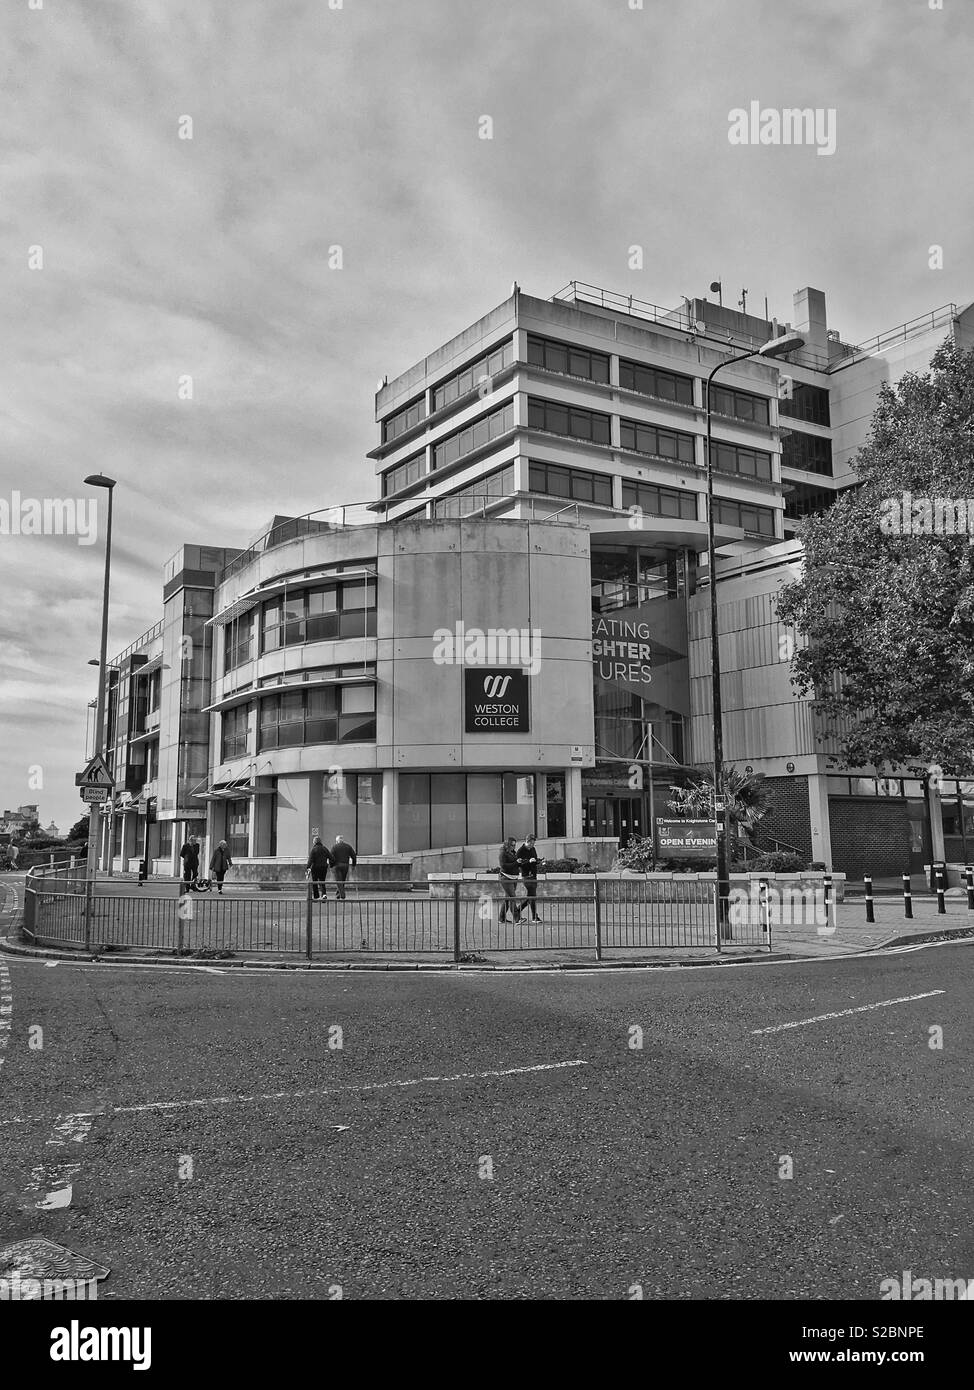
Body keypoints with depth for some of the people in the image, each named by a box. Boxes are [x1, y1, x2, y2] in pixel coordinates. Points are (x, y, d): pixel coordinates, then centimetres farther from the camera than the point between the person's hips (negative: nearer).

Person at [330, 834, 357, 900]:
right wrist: (353, 864, 13)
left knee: (338, 880, -2)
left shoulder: (334, 847, 0)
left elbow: (332, 857, -8)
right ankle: (339, 893, 20)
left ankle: (342, 894, -13)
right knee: (343, 880, 14)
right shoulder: (348, 846, 9)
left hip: (338, 865, -3)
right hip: (346, 865, 3)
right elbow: (353, 856, 6)